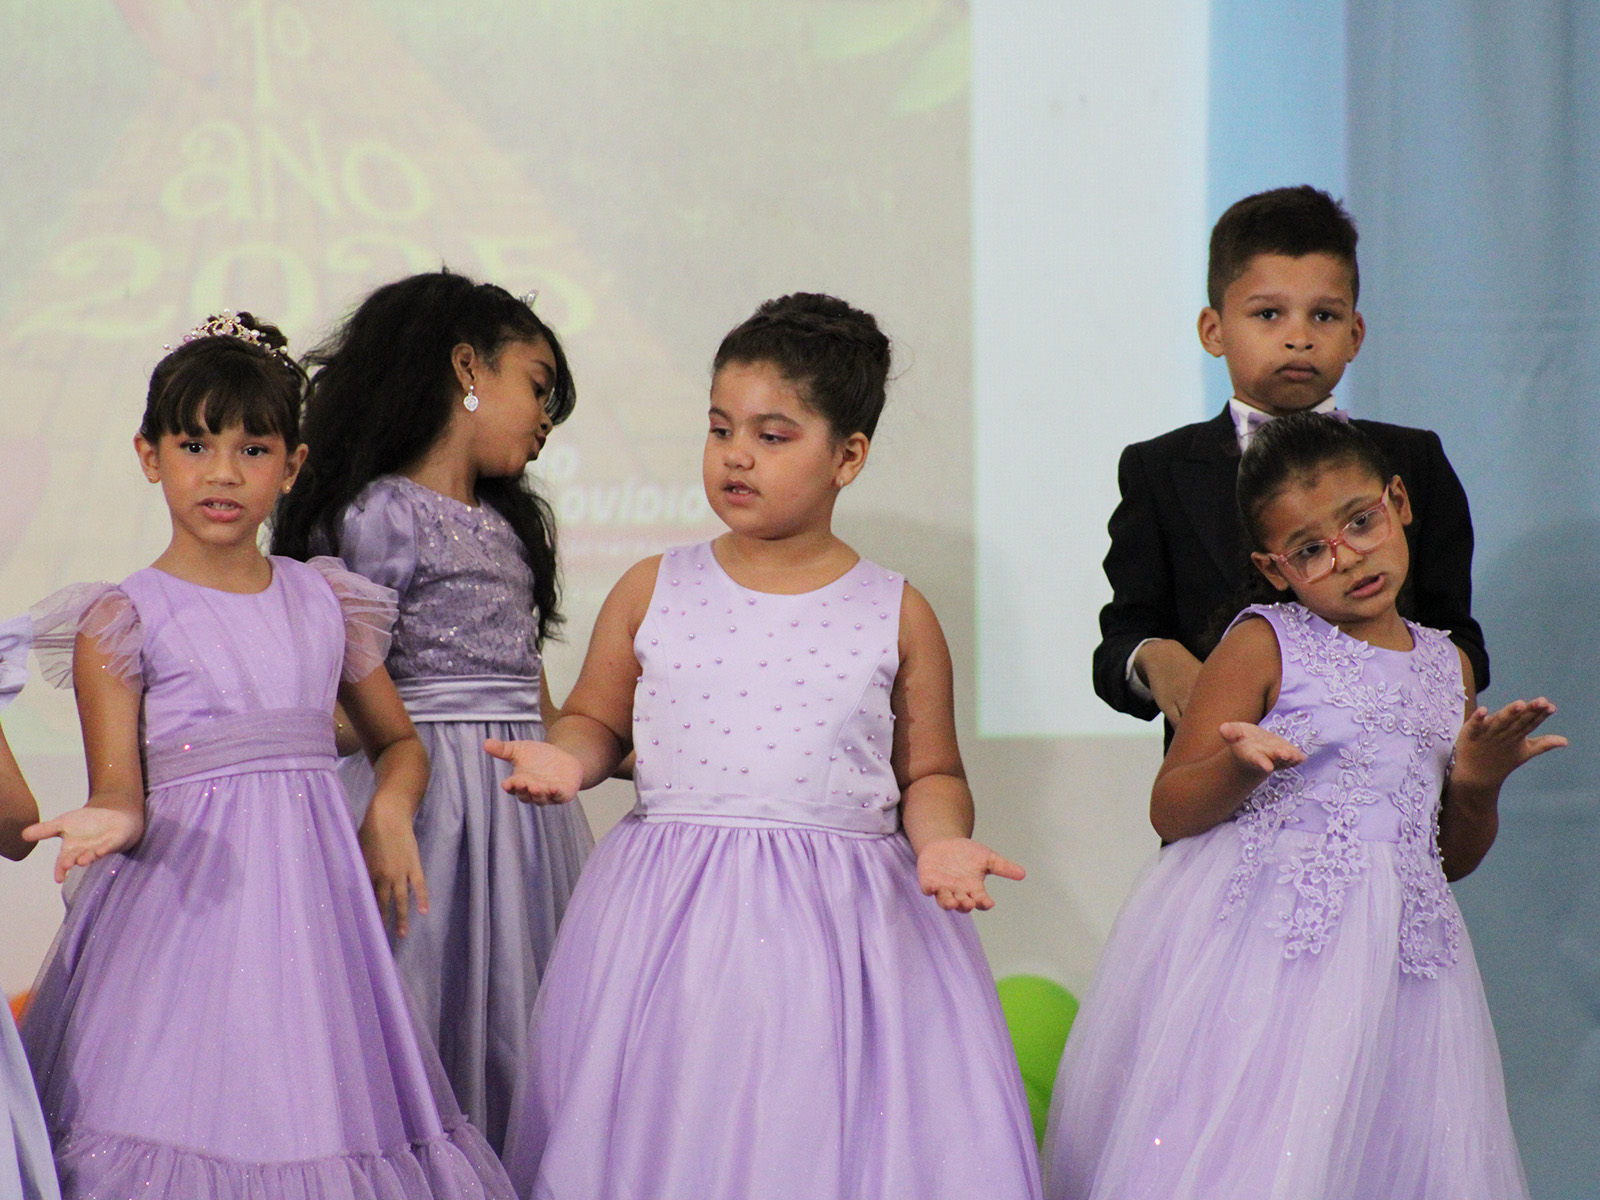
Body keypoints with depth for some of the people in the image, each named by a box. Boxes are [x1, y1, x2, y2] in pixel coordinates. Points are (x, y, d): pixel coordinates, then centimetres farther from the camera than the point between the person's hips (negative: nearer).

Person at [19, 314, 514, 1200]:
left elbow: (398, 741, 23)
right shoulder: (123, 621, 0)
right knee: (181, 1118, -10)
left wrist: (392, 810, 2)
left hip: (313, 902, 4)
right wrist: (113, 825, -27)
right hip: (186, 908, -4)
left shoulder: (326, 605, 12)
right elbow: (119, 789, -4)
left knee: (313, 1109, 2)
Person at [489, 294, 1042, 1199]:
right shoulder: (653, 594, 7)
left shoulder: (897, 615, 5)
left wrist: (941, 840, -10)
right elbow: (598, 720, 14)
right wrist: (566, 758, -7)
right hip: (671, 919, 1)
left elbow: (929, 773, 9)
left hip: (844, 917, -1)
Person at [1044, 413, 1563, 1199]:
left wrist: (1477, 786, 2)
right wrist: (1240, 768, -22)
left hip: (1396, 950, 5)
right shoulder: (1265, 645, -1)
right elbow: (1169, 812, -3)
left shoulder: (1446, 665, 14)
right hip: (1261, 942, -4)